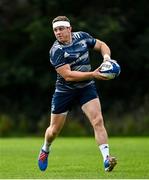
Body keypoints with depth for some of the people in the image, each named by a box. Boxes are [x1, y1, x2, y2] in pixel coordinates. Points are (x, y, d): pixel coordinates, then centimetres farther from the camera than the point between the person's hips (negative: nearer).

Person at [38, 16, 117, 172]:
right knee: (54, 130, 11)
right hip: (65, 90, -2)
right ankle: (45, 149, 44)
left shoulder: (82, 36, -5)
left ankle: (106, 159, -23)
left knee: (98, 121, -18)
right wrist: (93, 74, -33)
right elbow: (68, 76, -27)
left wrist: (106, 57, -11)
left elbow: (101, 45, 12)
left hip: (86, 88, 2)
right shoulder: (56, 51, -20)